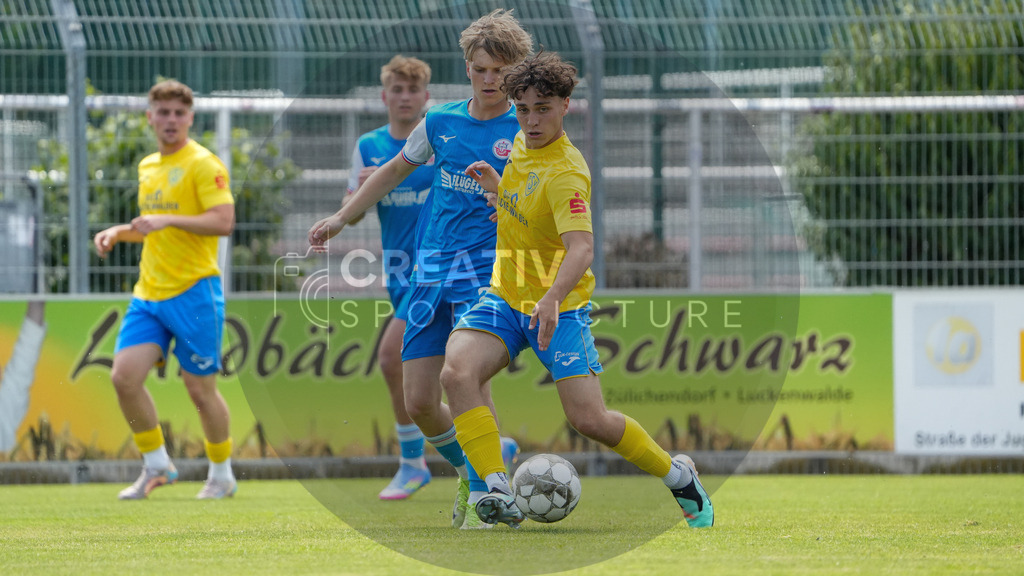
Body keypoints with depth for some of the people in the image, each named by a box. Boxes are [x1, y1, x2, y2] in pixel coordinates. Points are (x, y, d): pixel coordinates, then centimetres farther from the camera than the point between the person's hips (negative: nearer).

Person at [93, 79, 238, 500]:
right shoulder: (148, 167, 17)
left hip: (193, 291, -7)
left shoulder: (203, 164, -7)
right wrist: (118, 233, 11)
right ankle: (156, 465, 7)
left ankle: (222, 474, 17)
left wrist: (167, 220, -25)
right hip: (149, 292, 7)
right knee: (124, 375, -8)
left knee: (200, 387, 0)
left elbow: (223, 221, -18)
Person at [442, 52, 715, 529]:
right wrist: (496, 188, 5)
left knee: (589, 419, -11)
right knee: (456, 373, -22)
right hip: (505, 296, 7)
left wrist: (552, 299, -53)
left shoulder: (564, 174, -22)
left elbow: (581, 248, -36)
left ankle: (678, 475, 17)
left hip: (558, 308, -7)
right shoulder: (523, 145, 5)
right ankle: (500, 495, -26)